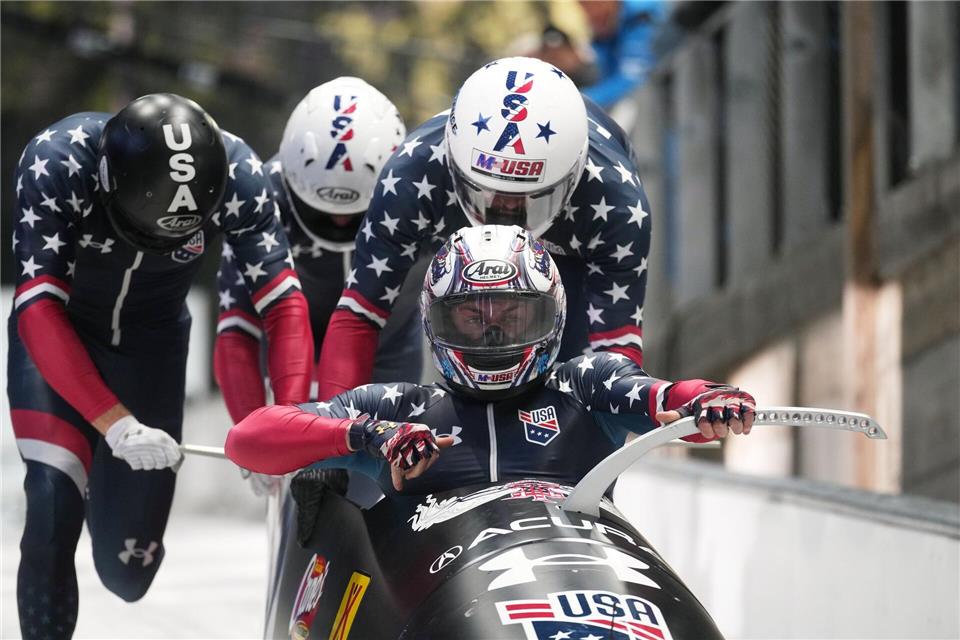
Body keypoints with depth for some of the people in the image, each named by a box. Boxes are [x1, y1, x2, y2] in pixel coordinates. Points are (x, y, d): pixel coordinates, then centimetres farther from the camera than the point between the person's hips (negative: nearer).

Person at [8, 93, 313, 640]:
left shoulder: (239, 175, -26)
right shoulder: (56, 163, -33)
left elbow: (284, 302, -25)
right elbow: (38, 308, -37)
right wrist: (114, 423, -48)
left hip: (152, 345, 2)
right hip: (57, 340, -2)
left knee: (127, 569, -1)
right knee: (54, 506, -25)